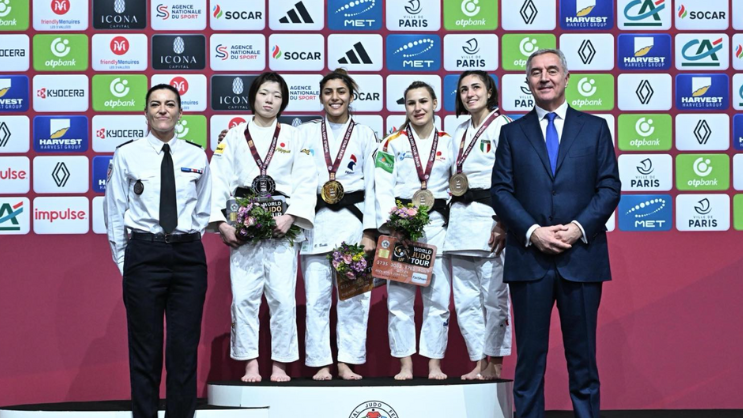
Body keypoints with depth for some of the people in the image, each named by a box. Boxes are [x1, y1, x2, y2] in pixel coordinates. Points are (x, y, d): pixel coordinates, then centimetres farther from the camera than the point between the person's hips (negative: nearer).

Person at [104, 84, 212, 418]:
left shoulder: (197, 156, 8)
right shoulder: (126, 155, 3)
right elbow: (114, 213, 5)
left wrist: (189, 244, 9)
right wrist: (124, 261, 3)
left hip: (188, 255, 2)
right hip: (144, 253, -2)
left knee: (185, 347, 4)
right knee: (145, 347, 2)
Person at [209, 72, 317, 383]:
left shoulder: (294, 138, 12)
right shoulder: (233, 137, 11)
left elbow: (306, 182, 2)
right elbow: (218, 181, 4)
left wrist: (290, 217, -12)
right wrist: (221, 223, -7)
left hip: (281, 227, 0)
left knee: (282, 297, -5)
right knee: (244, 297, -4)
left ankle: (279, 365, 5)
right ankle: (250, 365, 5)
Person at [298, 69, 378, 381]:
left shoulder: (365, 135, 10)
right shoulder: (306, 133, 11)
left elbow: (372, 185, 6)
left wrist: (370, 231, -1)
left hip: (353, 219, 0)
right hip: (316, 222, 0)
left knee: (354, 296, -2)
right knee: (316, 297, -2)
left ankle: (348, 363, 5)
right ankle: (321, 364, 4)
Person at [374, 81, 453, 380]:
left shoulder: (448, 143, 10)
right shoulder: (392, 144, 5)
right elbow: (383, 188, -2)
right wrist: (388, 222, -13)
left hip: (437, 225, 1)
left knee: (438, 297, 0)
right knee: (399, 298, -1)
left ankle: (435, 364, 8)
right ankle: (405, 364, 6)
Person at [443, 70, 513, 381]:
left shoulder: (502, 127, -5)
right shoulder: (460, 132, 18)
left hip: (489, 216, -8)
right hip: (460, 217, 8)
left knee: (493, 294, -6)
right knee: (465, 297, 7)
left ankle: (494, 363, 2)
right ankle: (479, 362, 14)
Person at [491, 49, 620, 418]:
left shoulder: (595, 128, 10)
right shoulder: (512, 133, 11)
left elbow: (609, 187, 3)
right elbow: (501, 191, 3)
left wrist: (579, 228, -11)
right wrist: (533, 232, -11)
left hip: (581, 256, 0)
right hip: (529, 258, 0)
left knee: (582, 355, 5)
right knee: (530, 355, 3)